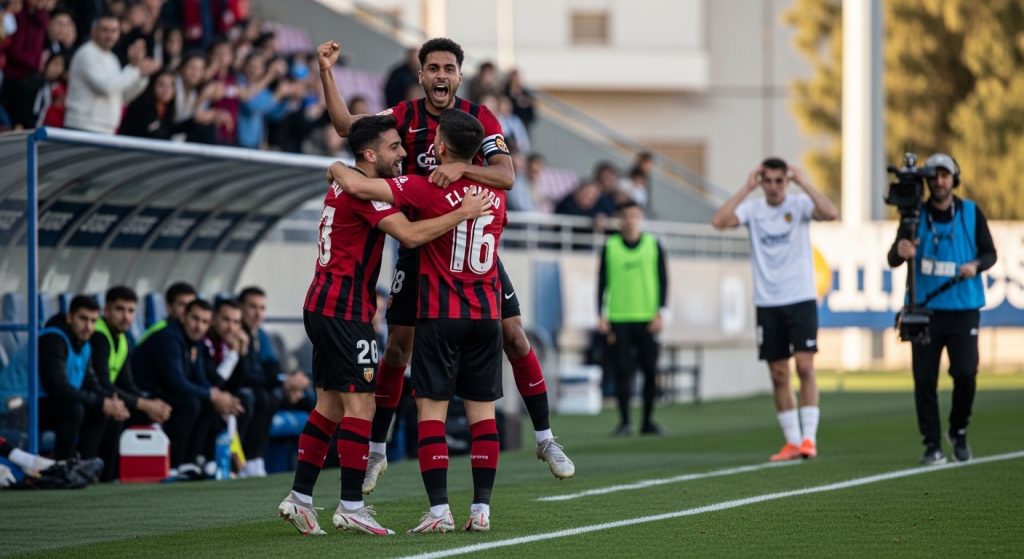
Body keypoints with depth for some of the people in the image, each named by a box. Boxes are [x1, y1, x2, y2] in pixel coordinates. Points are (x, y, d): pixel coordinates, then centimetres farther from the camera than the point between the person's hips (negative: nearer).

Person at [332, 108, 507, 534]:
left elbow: (358, 187, -20)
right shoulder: (496, 193, 5)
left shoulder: (428, 190, -12)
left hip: (440, 315, -5)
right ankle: (481, 510, 3)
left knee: (432, 408, -2)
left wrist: (337, 168, 3)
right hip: (487, 314, 5)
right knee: (482, 410, 5)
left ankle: (439, 510, -9)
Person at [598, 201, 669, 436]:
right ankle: (624, 421, 1)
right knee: (622, 371, -4)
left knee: (650, 370, 1)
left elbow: (663, 280, 6)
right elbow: (602, 282, 7)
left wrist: (660, 313, -3)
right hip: (619, 319, -1)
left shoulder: (653, 245, 6)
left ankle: (648, 421, 11)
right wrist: (602, 316, 1)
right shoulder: (610, 247, 6)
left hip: (647, 319, 1)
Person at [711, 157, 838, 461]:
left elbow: (830, 213, -21)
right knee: (778, 374, 5)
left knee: (805, 366, -12)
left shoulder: (799, 205, -2)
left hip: (801, 299, -3)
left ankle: (809, 438, -9)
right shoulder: (753, 209, 3)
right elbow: (719, 221, -13)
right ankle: (792, 441, 12)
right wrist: (746, 188, -13)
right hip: (767, 303, 3)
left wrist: (803, 182, -18)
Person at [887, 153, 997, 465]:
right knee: (925, 380, -3)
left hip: (963, 308, 0)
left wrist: (976, 265, -15)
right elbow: (892, 260, -3)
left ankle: (958, 432, 15)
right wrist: (900, 252, -27)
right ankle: (932, 446, 6)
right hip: (925, 310, 0)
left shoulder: (972, 213, 4)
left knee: (966, 374, -9)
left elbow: (989, 252, 8)